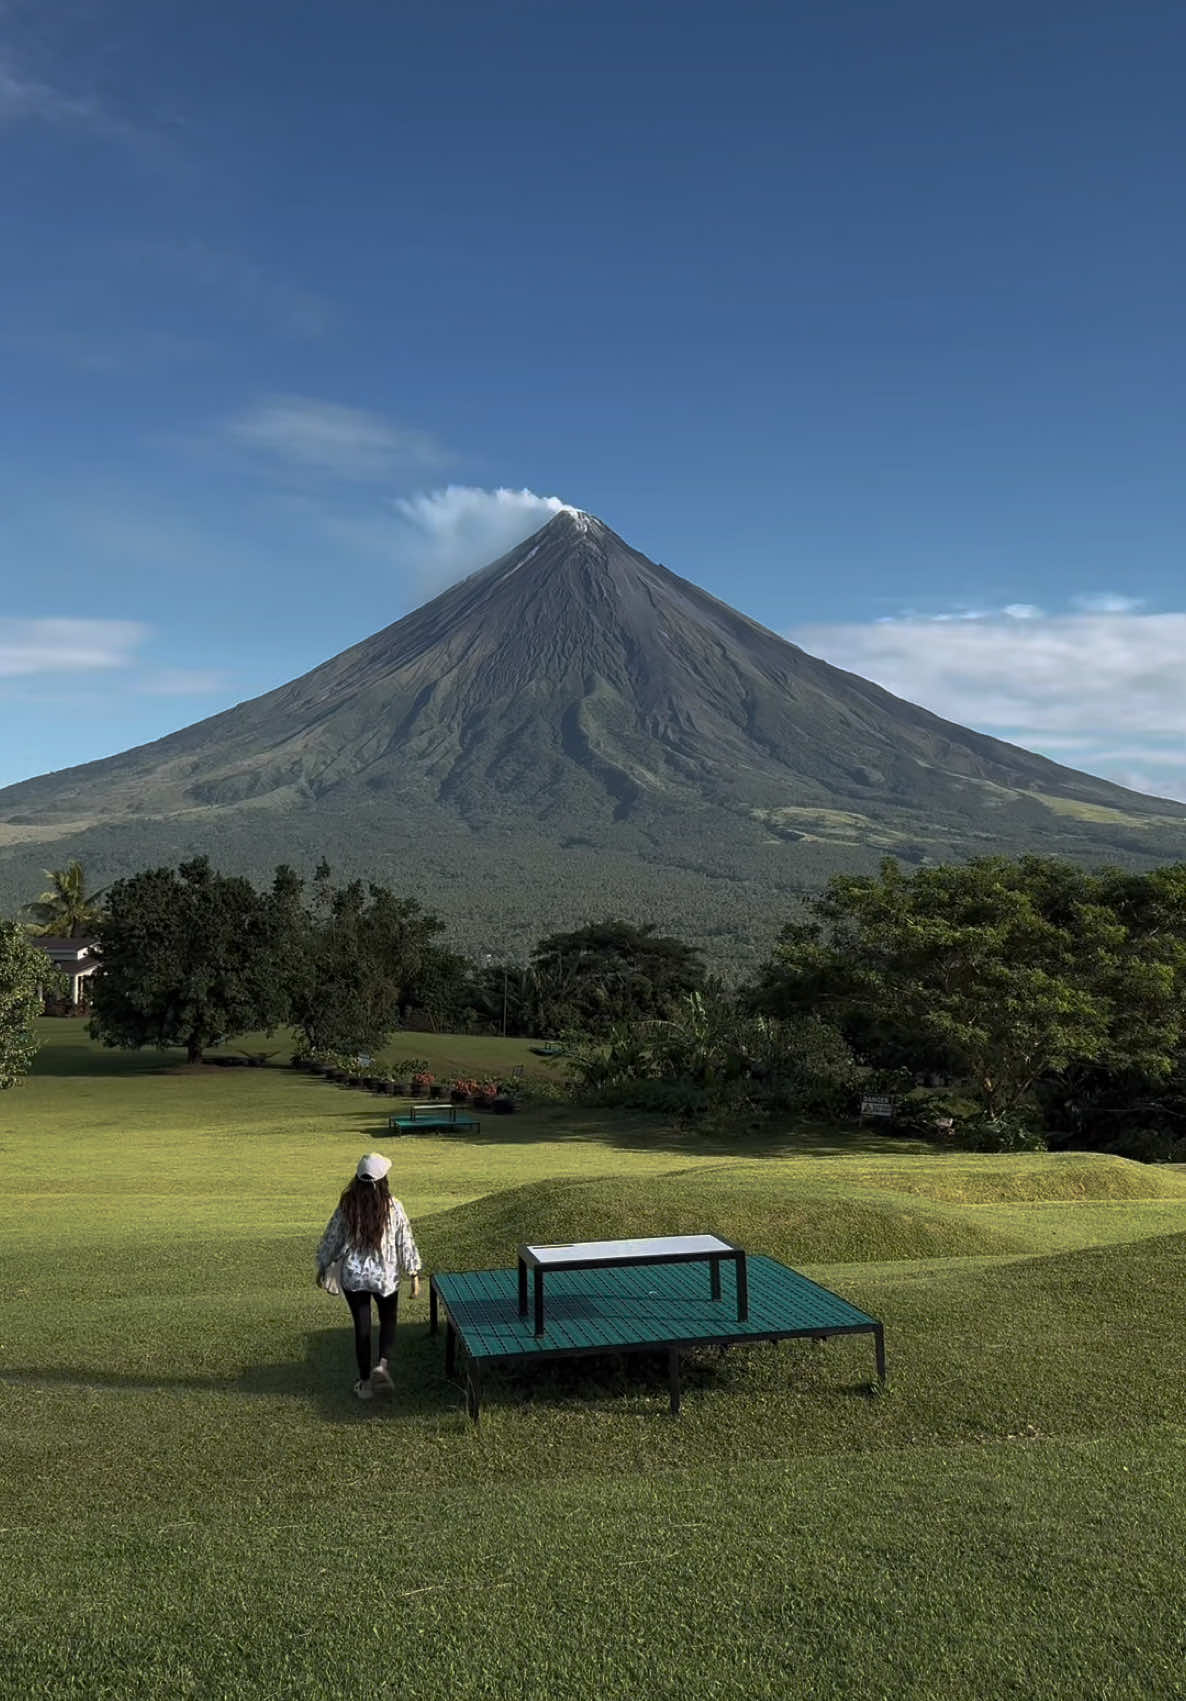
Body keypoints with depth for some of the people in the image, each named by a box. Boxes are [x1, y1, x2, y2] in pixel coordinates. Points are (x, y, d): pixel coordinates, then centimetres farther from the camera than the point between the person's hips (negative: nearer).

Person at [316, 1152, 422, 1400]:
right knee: (388, 1320, 21)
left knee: (362, 1326, 13)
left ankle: (365, 1382, 19)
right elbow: (406, 1242, -8)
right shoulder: (393, 1207, -11)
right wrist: (414, 1275, 0)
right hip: (386, 1276, -1)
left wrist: (322, 1267, 14)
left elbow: (332, 1239, 0)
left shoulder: (346, 1206, -9)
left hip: (353, 1277, 1)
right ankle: (382, 1364, -1)